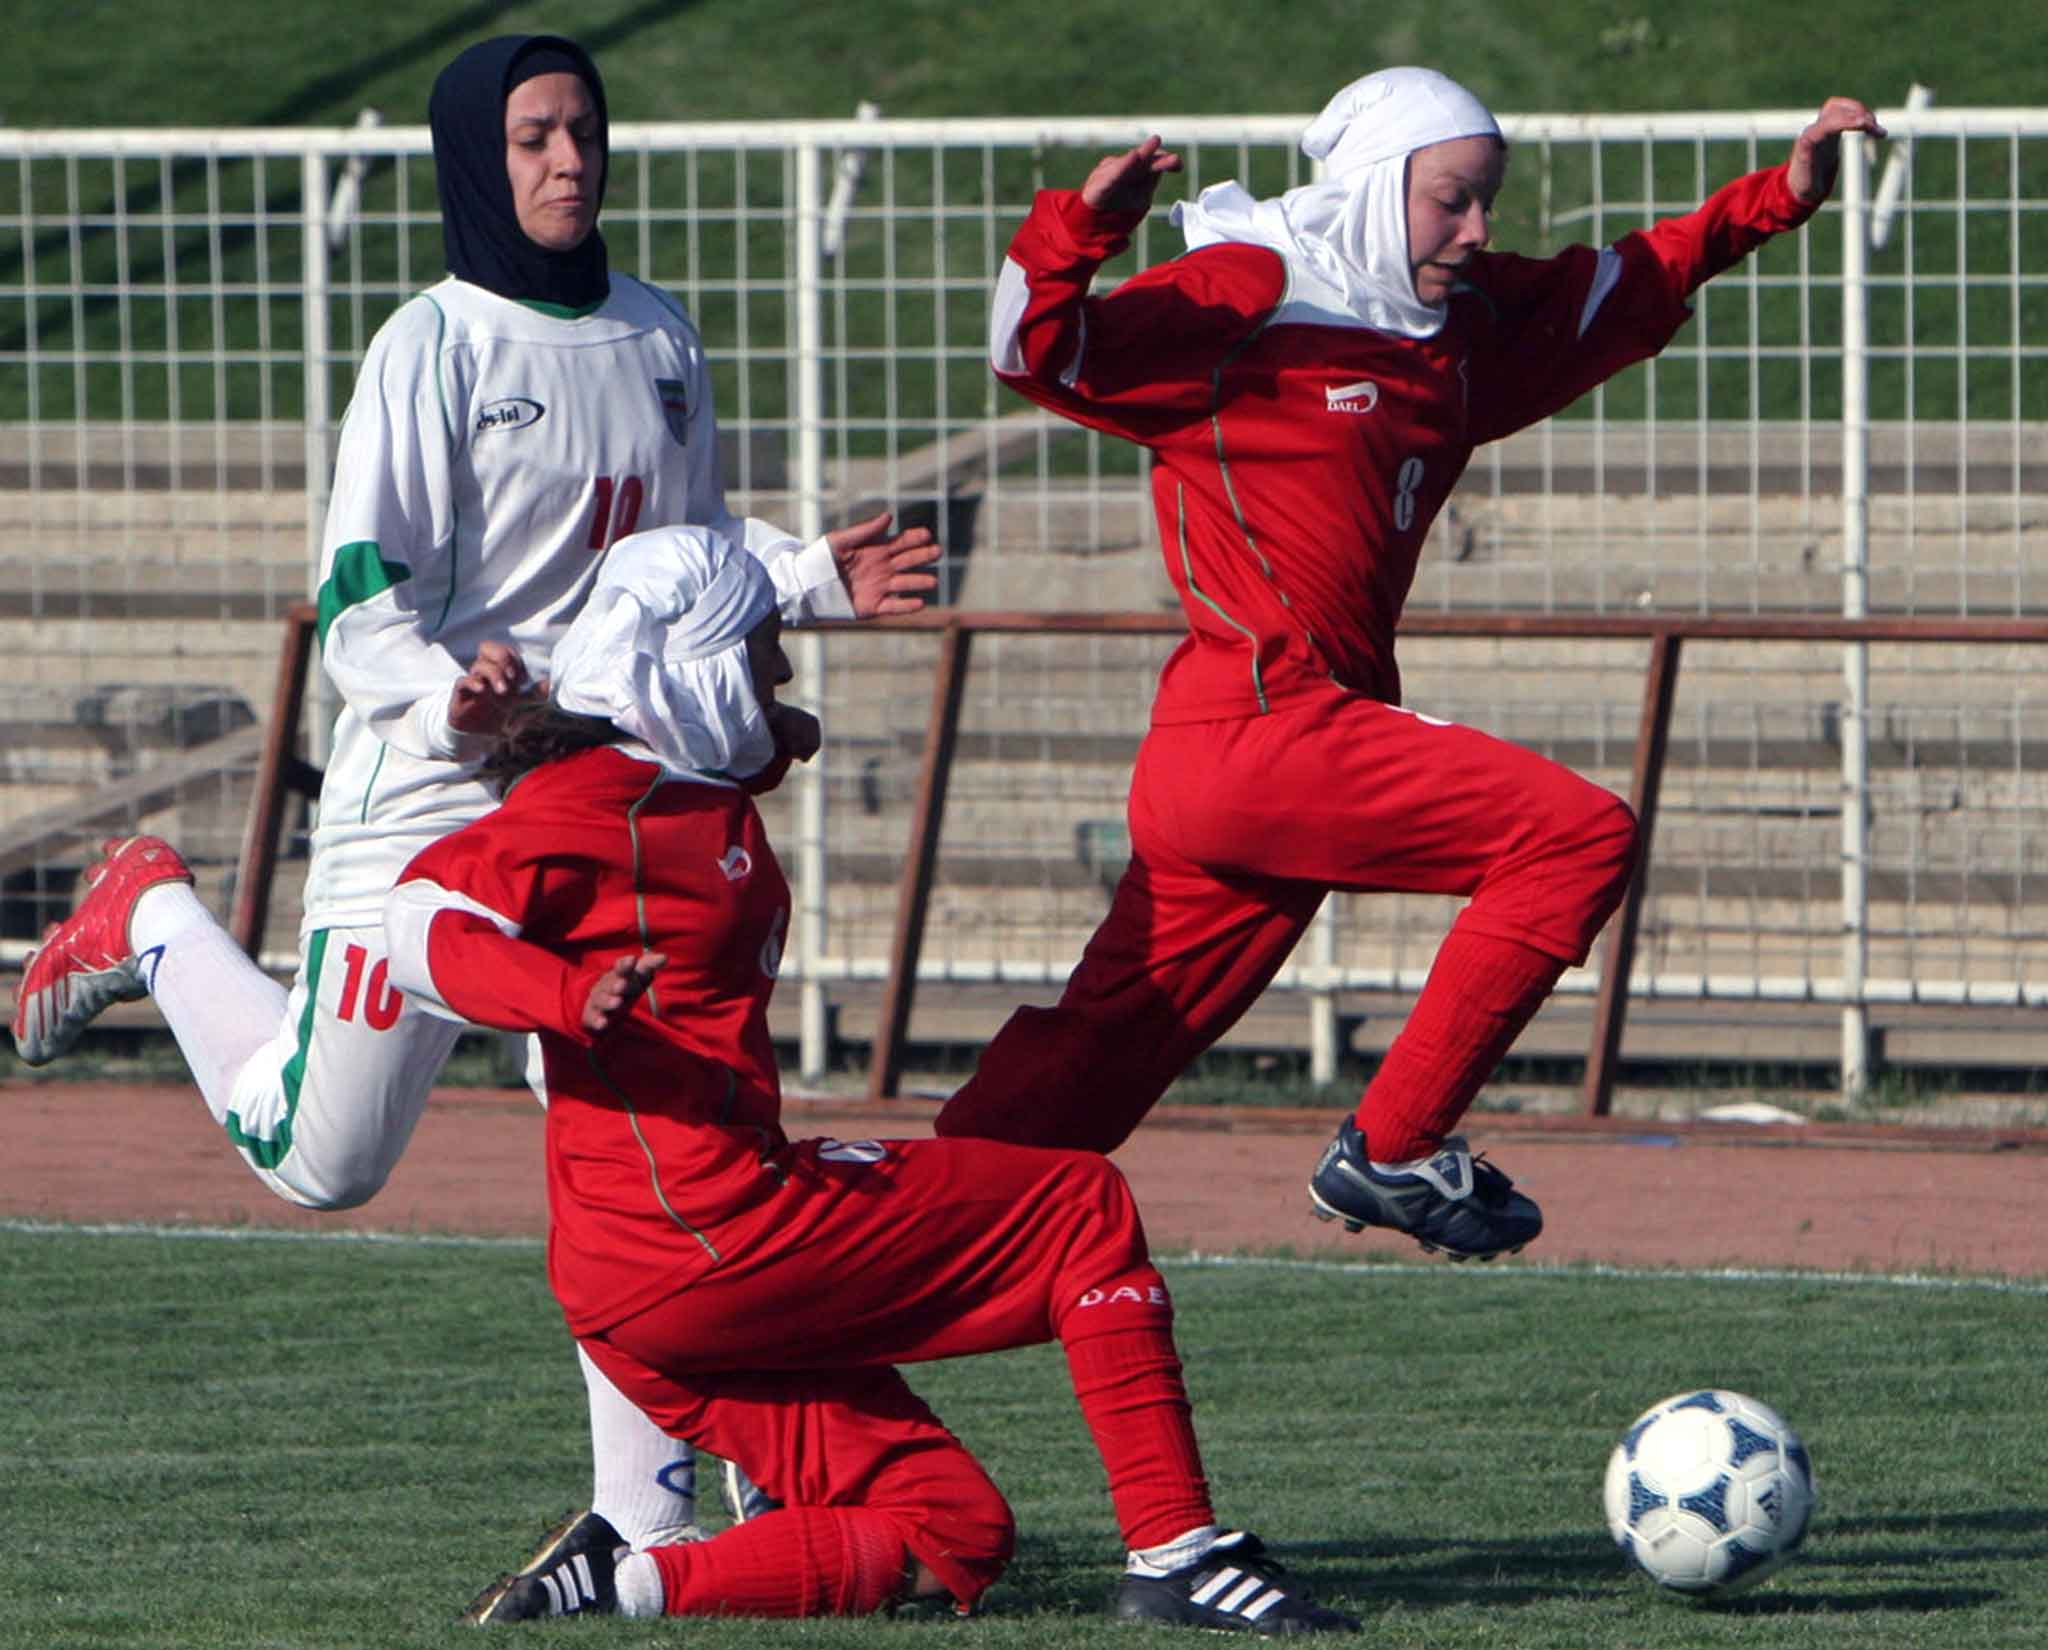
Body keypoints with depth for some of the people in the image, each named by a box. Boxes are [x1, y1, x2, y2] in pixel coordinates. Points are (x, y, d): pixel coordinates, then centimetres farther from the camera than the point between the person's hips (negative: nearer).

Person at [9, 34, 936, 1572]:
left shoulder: (658, 338, 9)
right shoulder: (435, 348, -11)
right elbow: (362, 598, -15)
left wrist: (811, 576, 3)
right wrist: (447, 693, -35)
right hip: (429, 799, -5)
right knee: (320, 1154, 4)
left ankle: (648, 1510, 3)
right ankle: (153, 922, 30)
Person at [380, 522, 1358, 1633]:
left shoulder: (694, 789, 18)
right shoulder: (600, 802, -11)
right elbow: (421, 922, -19)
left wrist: (764, 754, 25)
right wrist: (570, 994, -35)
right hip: (705, 1236, -10)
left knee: (950, 1540, 7)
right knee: (1082, 1209, 1)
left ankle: (623, 1582, -7)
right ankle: (1176, 1552, -4)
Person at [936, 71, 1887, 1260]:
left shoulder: (1461, 324, 19)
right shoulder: (1242, 298, -6)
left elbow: (1626, 290, 31)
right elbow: (1041, 355, -15)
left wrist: (1780, 200, 23)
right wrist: (1084, 229, -34)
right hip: (1260, 729, -9)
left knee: (1103, 1064, 7)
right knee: (1582, 836, -12)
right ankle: (1391, 1152, -9)